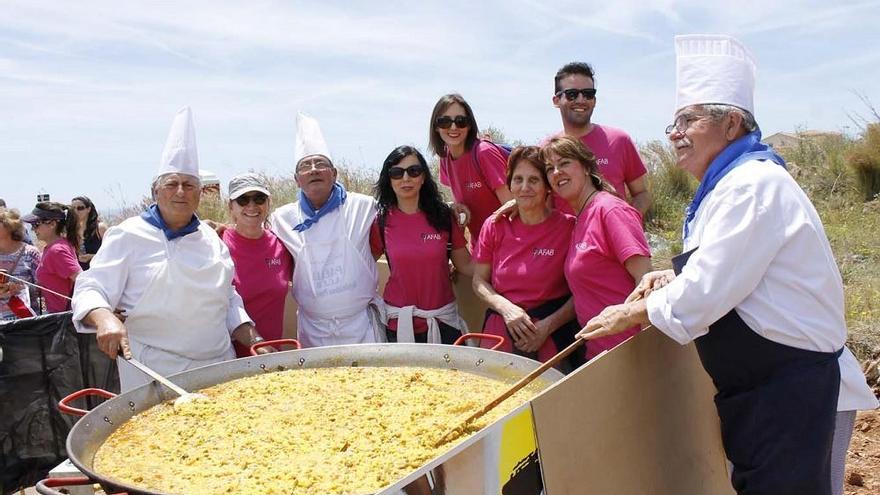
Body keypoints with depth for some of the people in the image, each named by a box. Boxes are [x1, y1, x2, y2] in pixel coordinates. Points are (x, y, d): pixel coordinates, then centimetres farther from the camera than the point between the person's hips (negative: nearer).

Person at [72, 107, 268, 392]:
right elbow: (89, 290, -8)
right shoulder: (129, 235, -2)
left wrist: (255, 342, 8)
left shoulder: (211, 239, 12)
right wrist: (105, 318, -29)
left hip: (217, 365, 4)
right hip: (153, 372, -4)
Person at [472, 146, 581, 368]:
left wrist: (547, 325, -15)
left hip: (552, 337, -2)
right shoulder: (494, 226, 2)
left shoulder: (569, 227, -7)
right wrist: (506, 308, -10)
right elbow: (479, 281, 7)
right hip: (501, 333, 2)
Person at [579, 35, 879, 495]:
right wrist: (676, 277, 4)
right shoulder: (729, 184, 12)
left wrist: (629, 313, -9)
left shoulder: (752, 185, -21)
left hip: (794, 393, -10)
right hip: (764, 387, 10)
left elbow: (705, 295, -25)